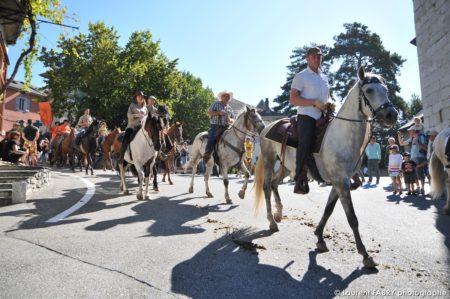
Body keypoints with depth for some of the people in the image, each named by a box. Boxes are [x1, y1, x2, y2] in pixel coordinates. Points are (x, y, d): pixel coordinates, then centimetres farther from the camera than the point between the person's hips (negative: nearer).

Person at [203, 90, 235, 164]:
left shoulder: (230, 108, 20)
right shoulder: (216, 104, 9)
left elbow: (233, 119, 19)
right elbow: (209, 113, 0)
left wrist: (230, 120, -7)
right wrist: (219, 112, -12)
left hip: (226, 127, 4)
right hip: (215, 126, -4)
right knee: (212, 138, -24)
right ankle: (206, 156, -20)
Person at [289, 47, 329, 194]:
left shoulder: (324, 77, 23)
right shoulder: (301, 76, 3)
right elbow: (292, 99, -7)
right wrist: (314, 102, -16)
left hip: (322, 116, 7)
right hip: (306, 116, -7)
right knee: (305, 142, -25)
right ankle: (300, 180, -22)